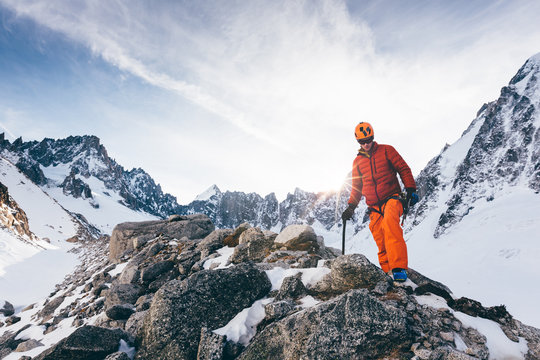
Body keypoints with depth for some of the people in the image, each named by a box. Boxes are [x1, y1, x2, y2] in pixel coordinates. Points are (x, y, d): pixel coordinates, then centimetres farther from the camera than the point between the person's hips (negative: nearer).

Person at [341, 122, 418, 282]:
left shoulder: (386, 150, 7)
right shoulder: (357, 161, 17)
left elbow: (403, 169, 7)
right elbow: (357, 187, 23)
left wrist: (410, 189, -4)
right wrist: (351, 207, 14)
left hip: (392, 198, -4)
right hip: (374, 207, 4)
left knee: (389, 221, -35)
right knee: (382, 246, -5)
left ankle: (399, 267, -38)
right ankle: (389, 274, 4)